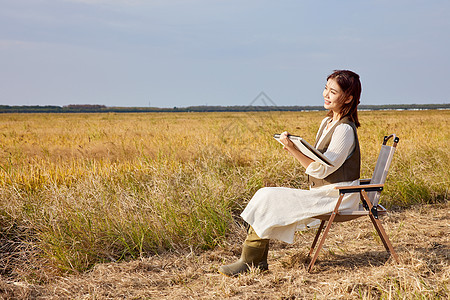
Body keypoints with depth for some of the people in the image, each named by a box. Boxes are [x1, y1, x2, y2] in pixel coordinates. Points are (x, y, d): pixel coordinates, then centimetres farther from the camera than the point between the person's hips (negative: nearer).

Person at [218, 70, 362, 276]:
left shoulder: (344, 129, -17)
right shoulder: (328, 122, 13)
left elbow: (321, 170, -20)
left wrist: (293, 149, -25)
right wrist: (294, 148, -3)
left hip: (336, 197, -9)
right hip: (324, 192, 9)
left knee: (268, 199, -17)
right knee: (265, 196, -2)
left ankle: (249, 261, -6)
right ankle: (258, 261, -4)